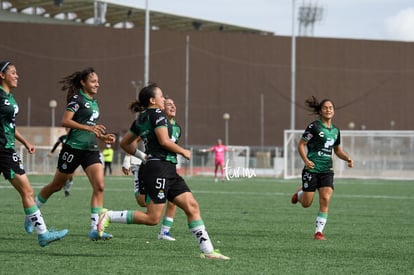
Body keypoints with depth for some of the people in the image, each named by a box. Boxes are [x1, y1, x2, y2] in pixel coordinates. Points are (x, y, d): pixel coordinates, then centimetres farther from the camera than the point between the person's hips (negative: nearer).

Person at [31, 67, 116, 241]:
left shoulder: (94, 102, 16)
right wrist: (89, 128, -27)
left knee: (99, 186, -12)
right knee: (57, 185, 8)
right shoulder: (77, 99, -8)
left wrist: (104, 137, 9)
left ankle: (95, 229, -14)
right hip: (73, 148, -6)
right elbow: (65, 121, -20)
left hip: (91, 150, 7)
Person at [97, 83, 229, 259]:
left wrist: (142, 156, 28)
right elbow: (164, 141, -19)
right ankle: (109, 216, -3)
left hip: (169, 172, 10)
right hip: (159, 168, -10)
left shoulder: (141, 119, 18)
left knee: (192, 207, 2)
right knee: (153, 218, -10)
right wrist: (183, 152, -5)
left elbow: (125, 143, 23)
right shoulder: (156, 114, -8)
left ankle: (207, 250, -2)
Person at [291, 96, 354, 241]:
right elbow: (301, 144, -8)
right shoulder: (314, 127, -8)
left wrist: (348, 158, 6)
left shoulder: (335, 130, 11)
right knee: (306, 204, 2)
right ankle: (300, 193, 39)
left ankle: (319, 231, -5)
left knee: (325, 199, -13)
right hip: (312, 168, -4)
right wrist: (306, 160, -22)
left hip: (327, 170, 4)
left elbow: (337, 150, 25)